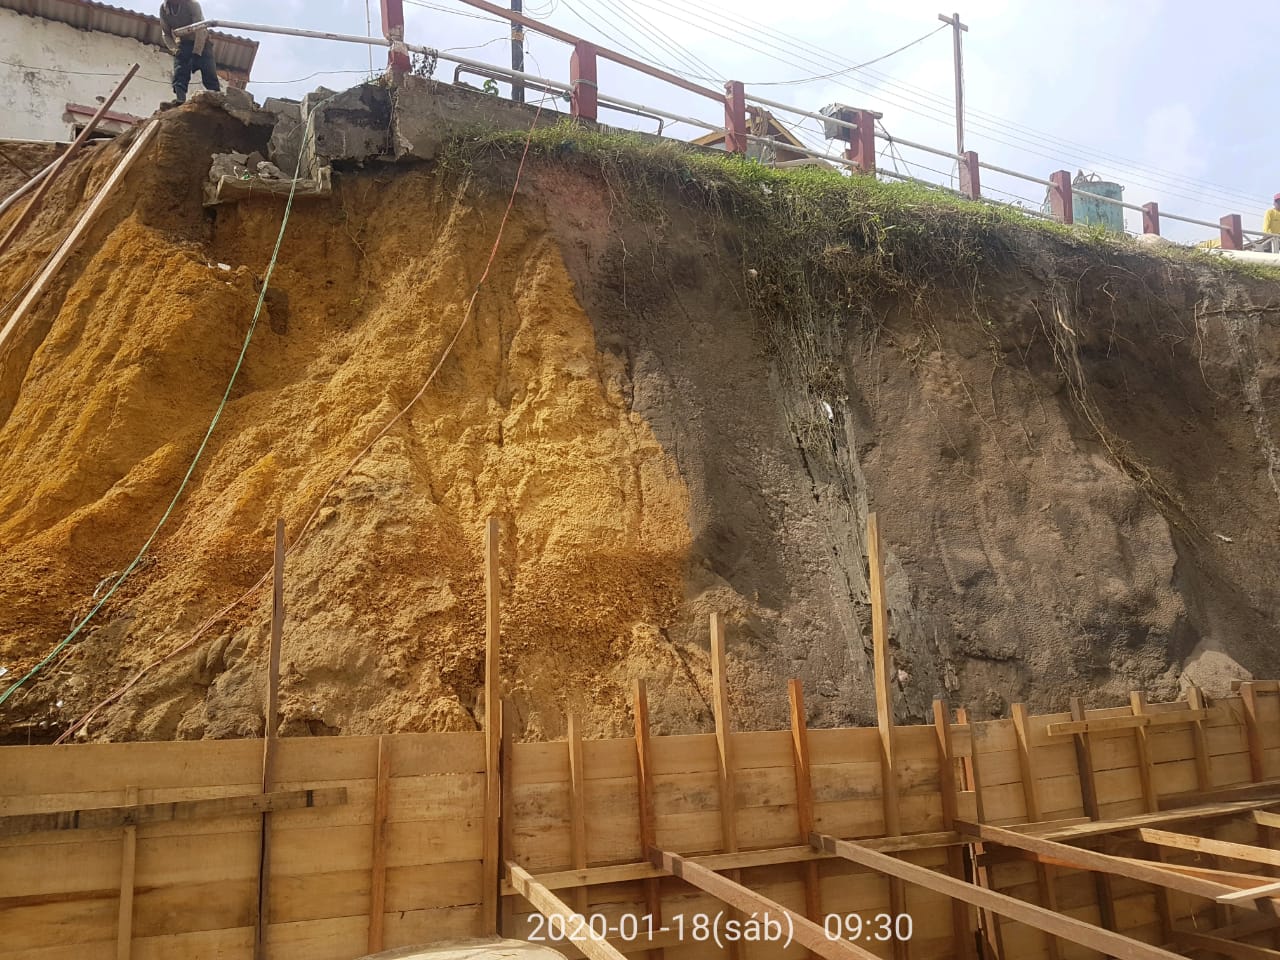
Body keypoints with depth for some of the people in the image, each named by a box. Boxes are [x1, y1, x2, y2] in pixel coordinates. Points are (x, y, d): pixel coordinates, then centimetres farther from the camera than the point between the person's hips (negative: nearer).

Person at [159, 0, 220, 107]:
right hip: (183, 44, 3)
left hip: (201, 43, -3)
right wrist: (174, 50, -15)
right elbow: (165, 34, 1)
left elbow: (200, 30, -28)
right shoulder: (163, 9, -10)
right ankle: (179, 100, -27)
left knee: (209, 75, -15)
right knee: (179, 74, -15)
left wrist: (196, 53, -33)